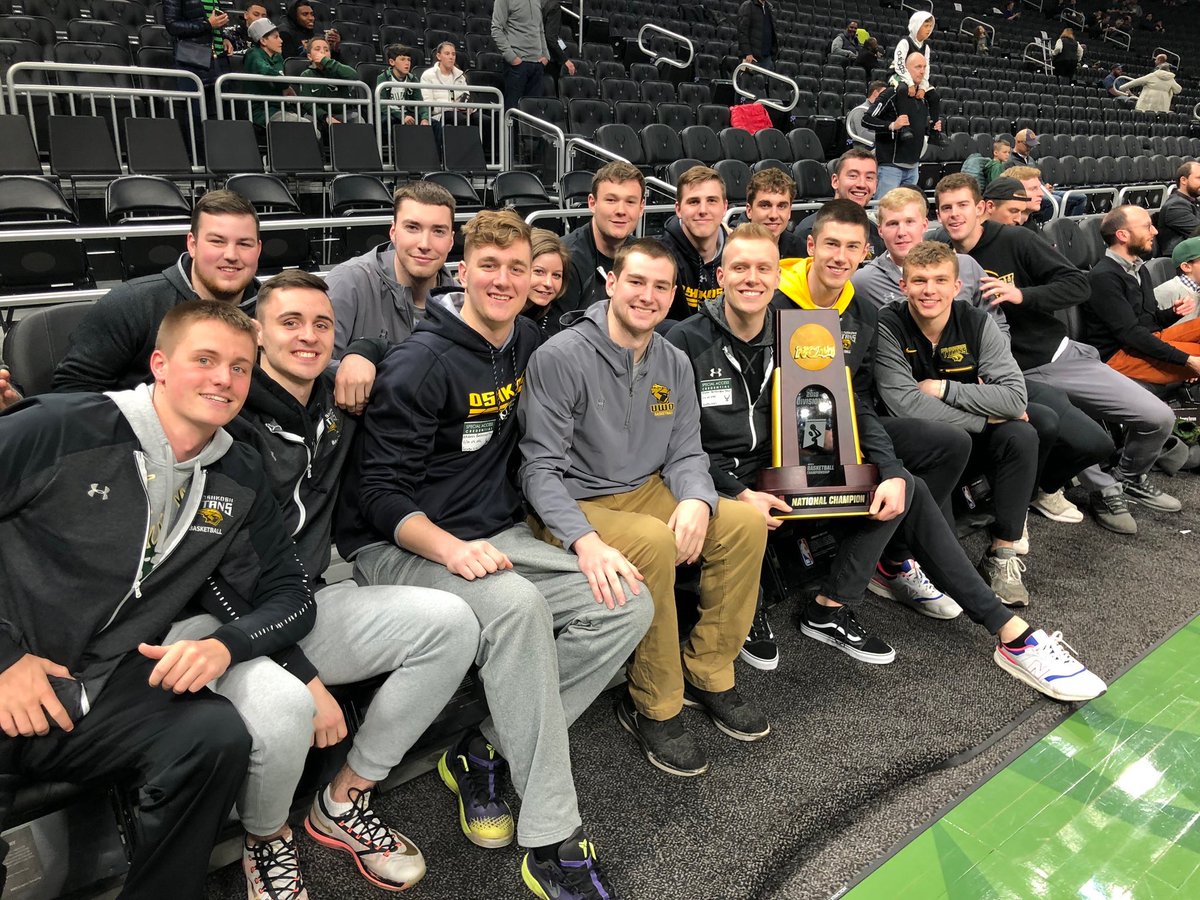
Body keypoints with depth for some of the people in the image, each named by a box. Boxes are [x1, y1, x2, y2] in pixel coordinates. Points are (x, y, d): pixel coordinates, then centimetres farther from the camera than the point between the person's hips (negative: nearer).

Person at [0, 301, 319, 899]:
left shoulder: (240, 481, 6)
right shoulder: (65, 430, -9)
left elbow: (288, 596, 8)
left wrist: (226, 644, -11)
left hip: (107, 697, 4)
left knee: (218, 734, -25)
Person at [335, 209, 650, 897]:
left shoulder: (529, 343, 9)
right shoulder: (423, 362, -12)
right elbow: (378, 490, -14)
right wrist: (450, 548, -31)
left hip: (501, 537, 7)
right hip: (404, 547, -7)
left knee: (629, 606, -10)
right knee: (516, 604, -36)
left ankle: (485, 753, -5)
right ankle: (552, 840, -26)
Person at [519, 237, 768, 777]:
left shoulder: (674, 364, 6)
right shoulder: (561, 357, -15)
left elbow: (685, 453, 5)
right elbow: (541, 468, -19)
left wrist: (697, 500, -19)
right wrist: (585, 539, -35)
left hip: (646, 492, 7)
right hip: (574, 505, -6)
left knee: (745, 522, -12)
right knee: (653, 542, -34)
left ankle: (706, 674, 5)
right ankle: (654, 706, -12)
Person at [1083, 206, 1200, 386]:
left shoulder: (1138, 269, 15)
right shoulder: (1104, 277, -15)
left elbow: (1152, 319, 21)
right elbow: (1130, 333, -21)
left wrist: (1174, 312, -3)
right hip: (1119, 354, -10)